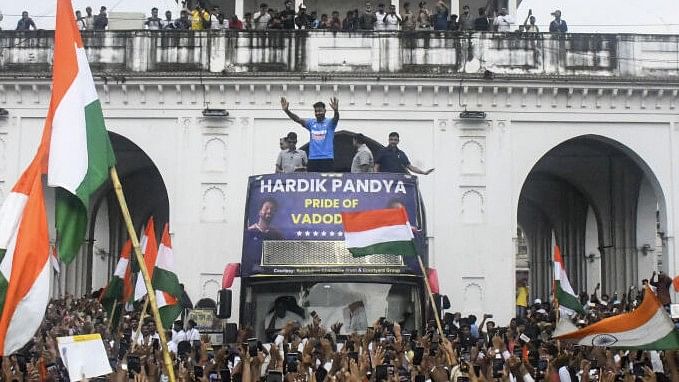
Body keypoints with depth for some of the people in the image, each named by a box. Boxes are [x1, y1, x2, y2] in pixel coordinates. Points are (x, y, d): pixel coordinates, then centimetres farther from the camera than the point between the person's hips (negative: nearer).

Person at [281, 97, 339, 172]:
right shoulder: (311, 122, 10)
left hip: (327, 158, -3)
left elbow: (336, 118, -21)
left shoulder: (329, 122, 1)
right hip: (312, 158, 3)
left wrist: (336, 110, -46)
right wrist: (286, 110, -22)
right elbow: (298, 119, -4)